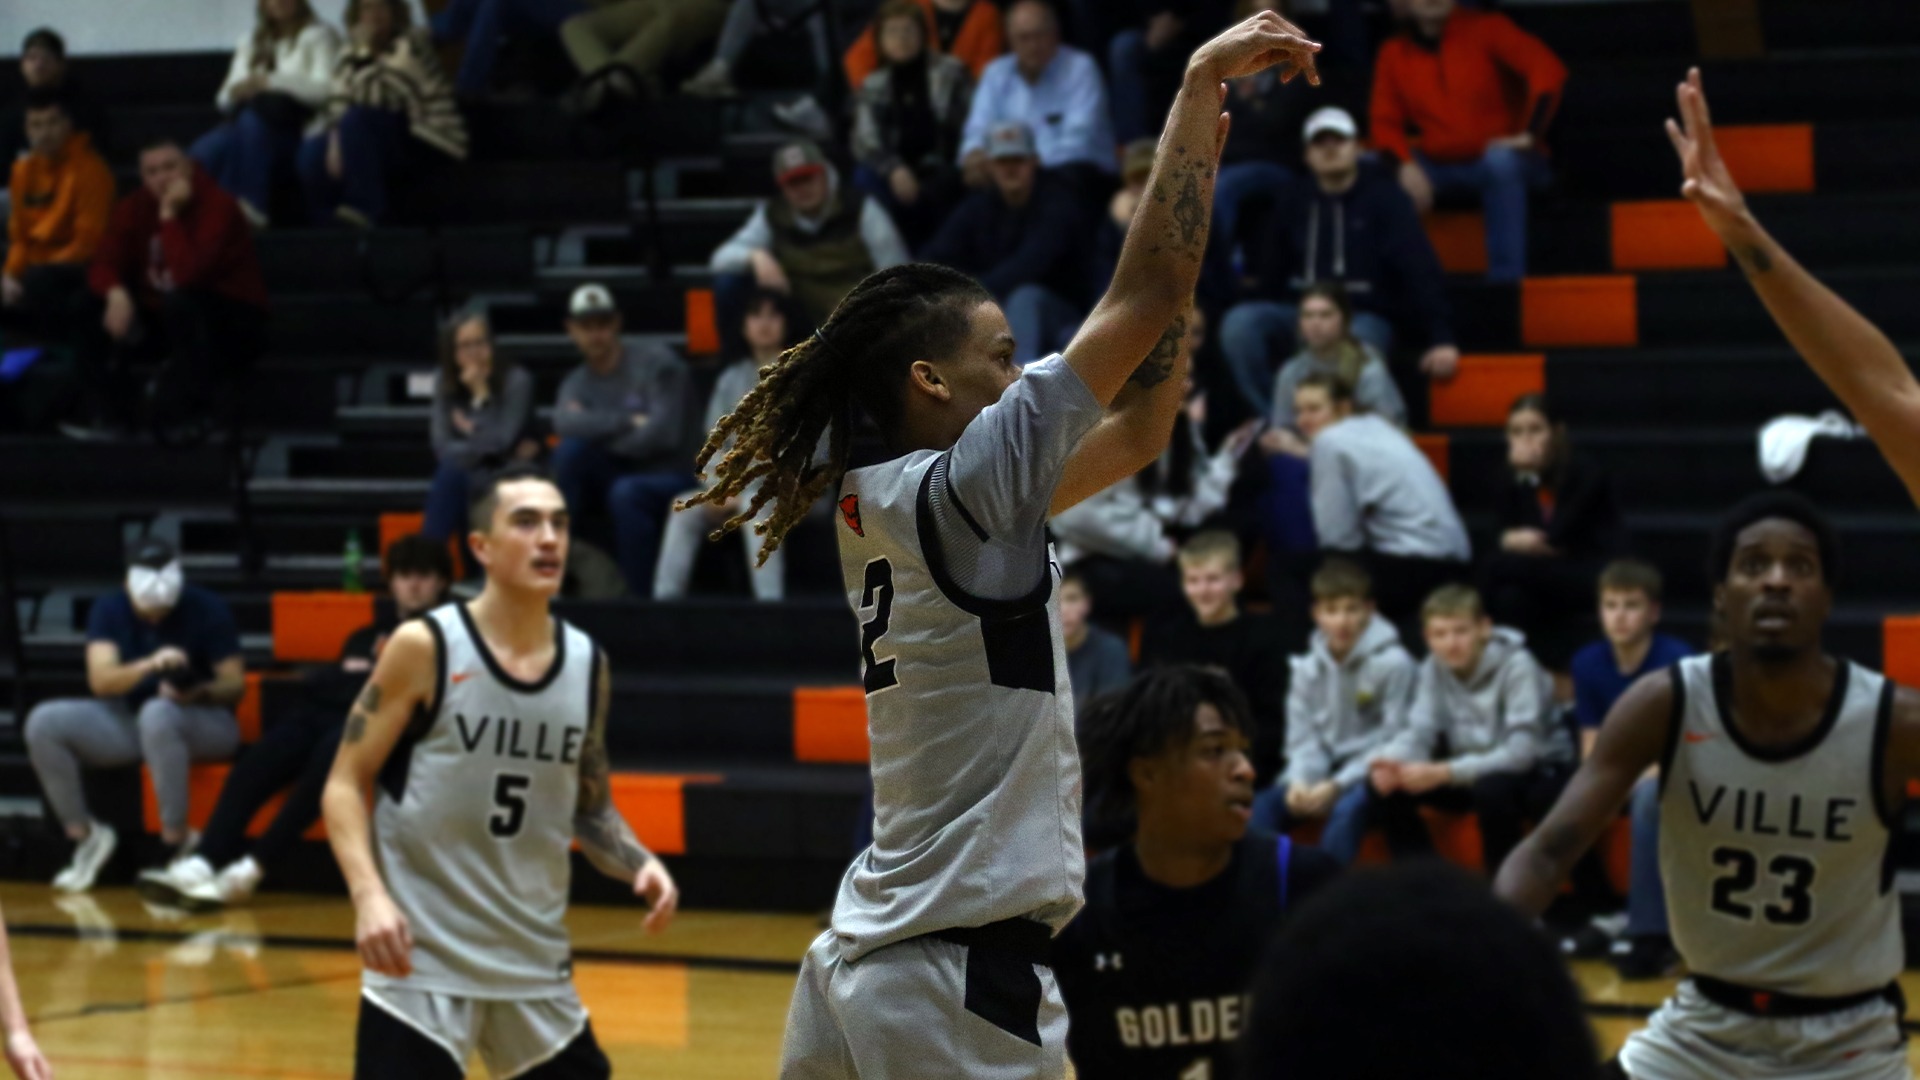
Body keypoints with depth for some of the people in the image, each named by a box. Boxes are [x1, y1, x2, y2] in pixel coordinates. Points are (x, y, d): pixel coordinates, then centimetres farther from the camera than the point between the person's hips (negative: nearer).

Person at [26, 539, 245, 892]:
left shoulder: (207, 610, -10)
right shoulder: (109, 610, -3)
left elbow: (235, 684, -10)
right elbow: (100, 681, -16)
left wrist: (199, 693, -32)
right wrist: (150, 665, -35)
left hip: (204, 723, -4)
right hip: (128, 722, 4)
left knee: (157, 714, -40)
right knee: (44, 723, -18)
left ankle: (176, 841, -32)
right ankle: (85, 834, -5)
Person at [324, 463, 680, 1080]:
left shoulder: (587, 665, 6)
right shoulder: (424, 648, -9)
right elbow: (346, 784, -7)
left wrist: (639, 864, -4)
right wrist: (369, 895, -23)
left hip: (537, 965, 5)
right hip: (420, 962, -5)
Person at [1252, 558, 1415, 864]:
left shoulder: (1392, 664, -10)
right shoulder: (1308, 669, 5)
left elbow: (1393, 742, -12)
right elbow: (1303, 738, 6)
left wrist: (1336, 786, -19)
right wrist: (1300, 781, -17)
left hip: (1369, 773, -5)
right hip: (1323, 767, 5)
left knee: (1348, 808, -35)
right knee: (1262, 804, -20)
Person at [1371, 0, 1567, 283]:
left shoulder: (1484, 28, -4)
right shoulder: (1394, 54, 7)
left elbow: (1548, 70, -15)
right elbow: (1385, 122, 3)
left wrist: (1528, 135, -25)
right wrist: (1407, 164, -17)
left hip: (1503, 160, -4)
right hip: (1440, 168, 4)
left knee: (1500, 161, -38)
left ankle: (1506, 279, -36)